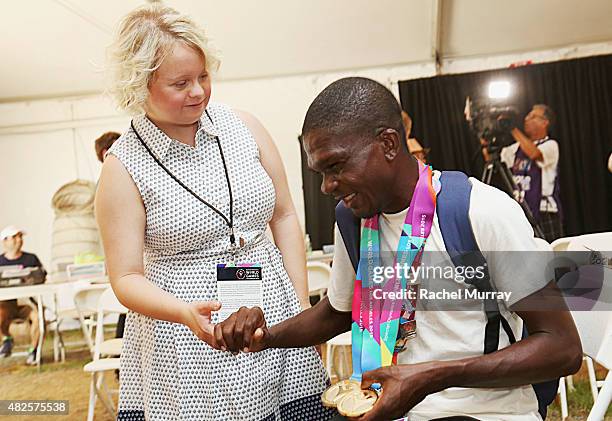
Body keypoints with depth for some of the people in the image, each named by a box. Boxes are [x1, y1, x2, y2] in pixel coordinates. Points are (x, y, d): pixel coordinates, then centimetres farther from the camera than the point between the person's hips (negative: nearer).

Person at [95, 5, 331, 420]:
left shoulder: (242, 126, 0)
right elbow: (126, 278, -5)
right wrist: (188, 313, -23)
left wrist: (304, 310, 3)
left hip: (274, 312, 3)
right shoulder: (123, 166, -7)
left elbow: (284, 217, 6)